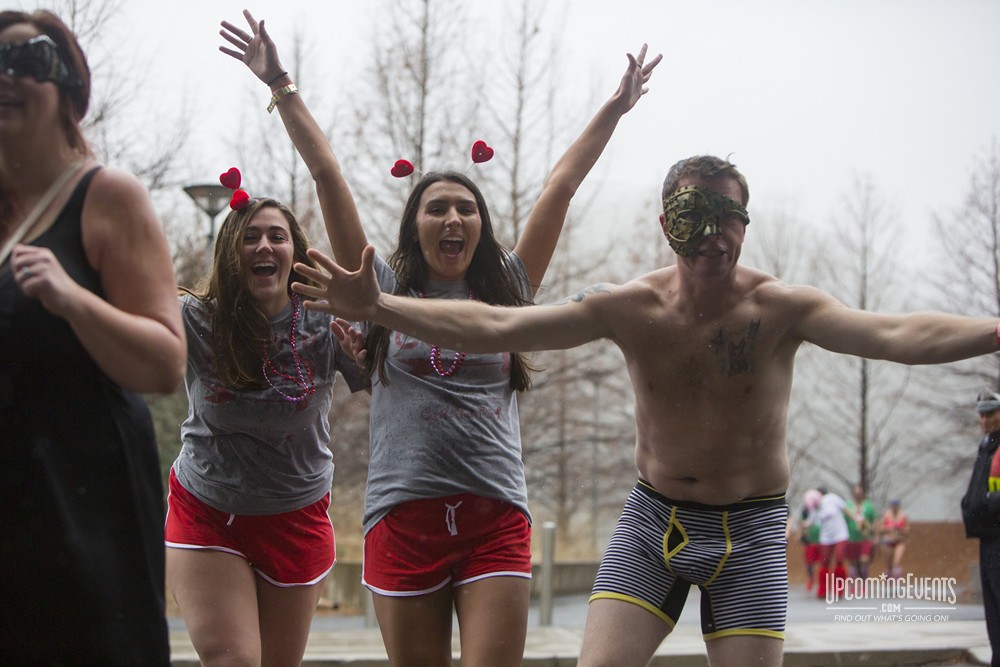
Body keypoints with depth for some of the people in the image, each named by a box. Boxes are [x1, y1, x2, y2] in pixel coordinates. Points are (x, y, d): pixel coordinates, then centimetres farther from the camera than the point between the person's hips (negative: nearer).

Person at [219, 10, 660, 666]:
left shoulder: (506, 292, 12)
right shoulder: (386, 292, 9)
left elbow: (561, 186, 12)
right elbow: (329, 175, 8)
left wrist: (616, 108, 15)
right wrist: (281, 86, 8)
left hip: (495, 519, 0)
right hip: (404, 517, 0)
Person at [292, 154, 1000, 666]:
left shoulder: (780, 308, -15)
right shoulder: (631, 308, -9)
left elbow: (893, 335, -31)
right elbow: (493, 325, -13)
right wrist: (380, 307, -23)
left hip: (750, 530, -1)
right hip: (652, 520, 2)